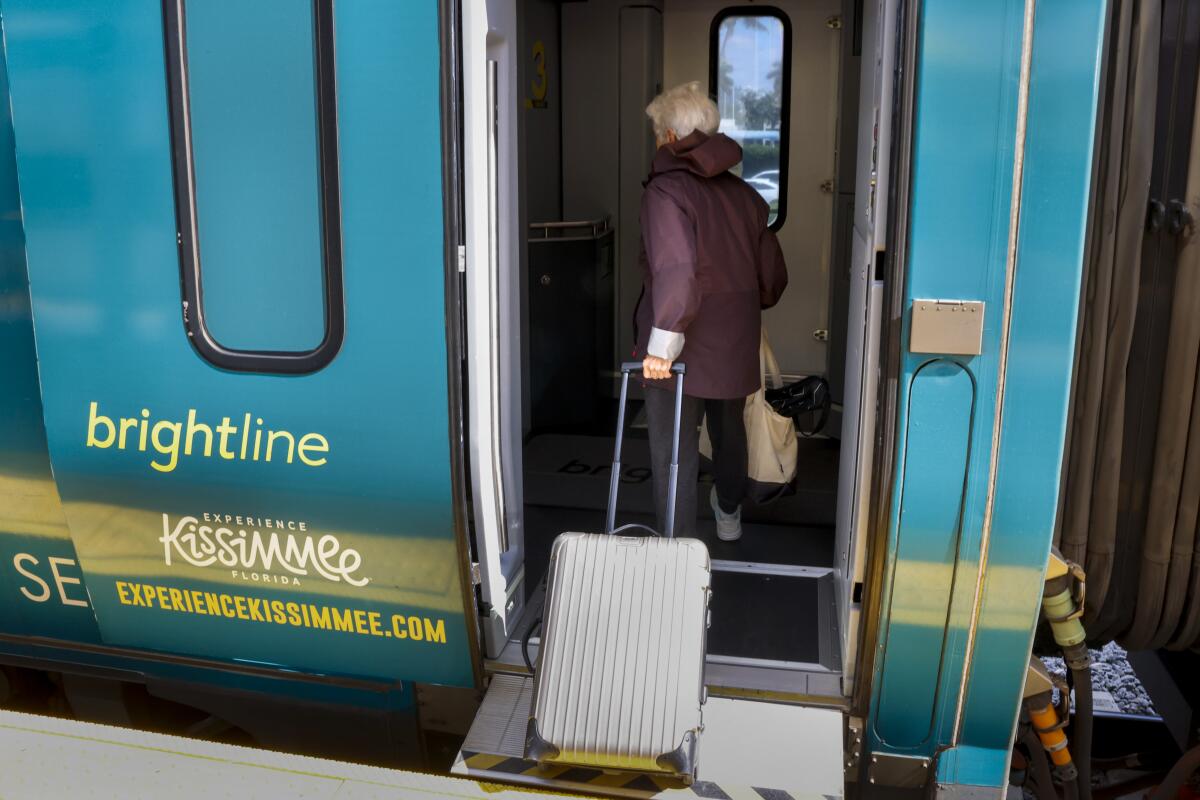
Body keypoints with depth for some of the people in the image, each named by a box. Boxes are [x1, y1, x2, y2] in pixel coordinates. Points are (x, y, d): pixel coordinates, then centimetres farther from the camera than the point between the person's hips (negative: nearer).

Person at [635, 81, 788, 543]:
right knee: (730, 432, 26)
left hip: (679, 351, -7)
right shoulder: (742, 193, 4)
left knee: (674, 454, 5)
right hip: (736, 345, 7)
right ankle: (729, 517, 48)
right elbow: (773, 277, 10)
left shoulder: (666, 190, -15)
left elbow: (675, 270, -31)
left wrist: (661, 343, -30)